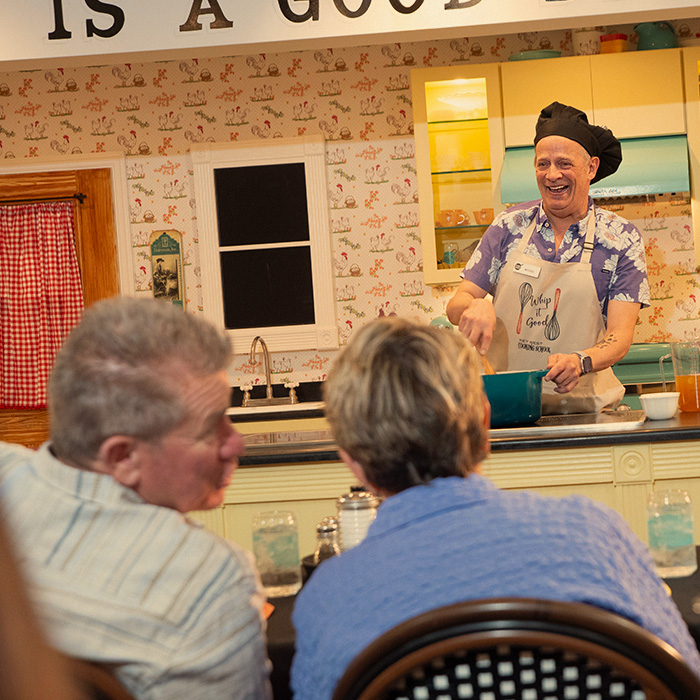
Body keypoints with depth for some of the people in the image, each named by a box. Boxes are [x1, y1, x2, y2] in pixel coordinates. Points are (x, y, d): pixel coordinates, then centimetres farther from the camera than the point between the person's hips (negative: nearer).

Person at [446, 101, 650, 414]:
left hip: (581, 409, -2)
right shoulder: (510, 225, 9)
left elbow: (620, 335, -3)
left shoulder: (620, 238, 4)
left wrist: (581, 362, -25)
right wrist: (476, 307, -16)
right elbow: (455, 305, 8)